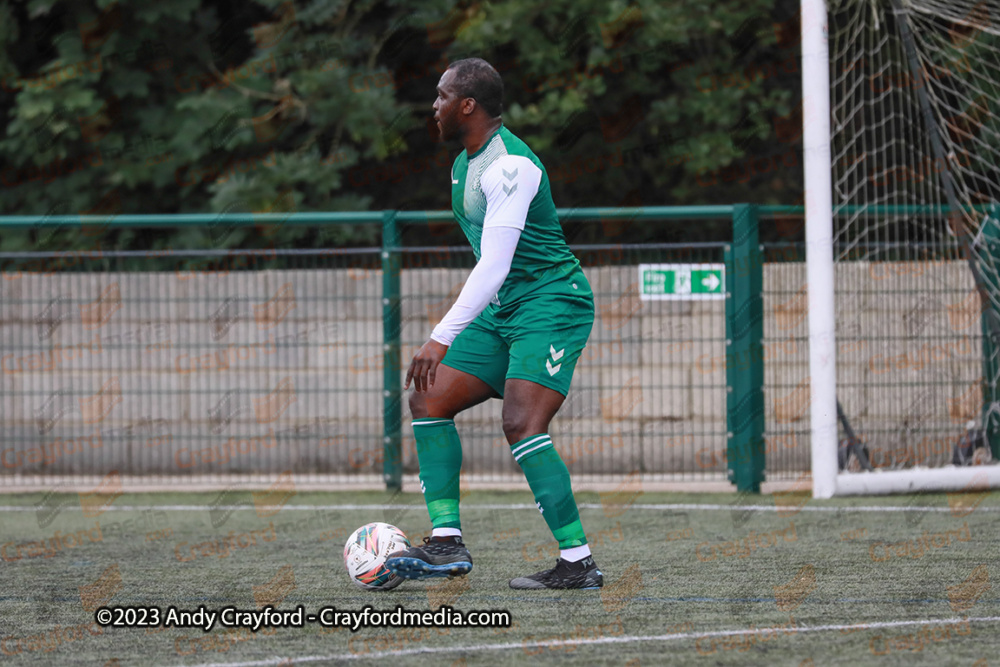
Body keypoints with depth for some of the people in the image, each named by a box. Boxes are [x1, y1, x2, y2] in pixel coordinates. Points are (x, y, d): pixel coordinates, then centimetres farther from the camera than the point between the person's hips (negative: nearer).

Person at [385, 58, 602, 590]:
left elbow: (493, 267, -26)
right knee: (429, 401, 1)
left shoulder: (509, 166, -20)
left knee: (522, 426, -22)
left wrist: (441, 340, -28)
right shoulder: (465, 163, 13)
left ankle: (578, 561, -18)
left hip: (552, 305, -10)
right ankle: (447, 542, -3)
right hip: (502, 310, 10)